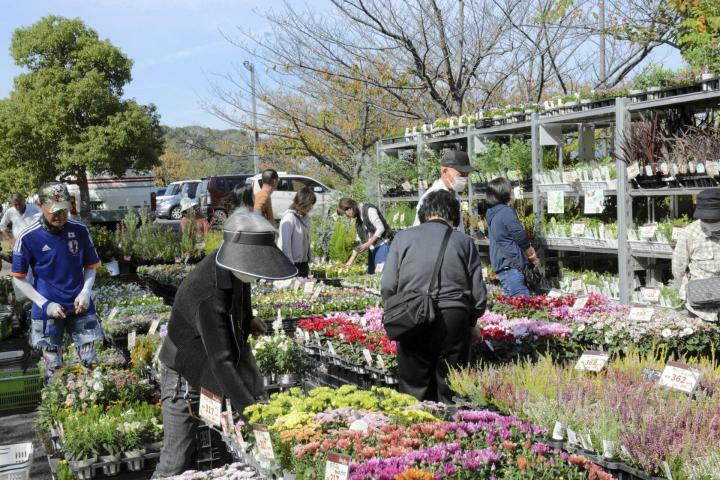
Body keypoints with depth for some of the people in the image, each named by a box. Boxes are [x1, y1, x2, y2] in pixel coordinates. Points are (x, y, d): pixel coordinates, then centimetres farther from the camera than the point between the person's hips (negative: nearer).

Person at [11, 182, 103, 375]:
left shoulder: (80, 230, -3)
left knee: (91, 363, 6)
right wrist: (44, 304, -12)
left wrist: (85, 292, -10)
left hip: (80, 307, 2)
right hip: (47, 310, -2)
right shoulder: (27, 238, -10)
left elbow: (91, 266, 8)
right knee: (54, 368, 7)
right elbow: (19, 279, -2)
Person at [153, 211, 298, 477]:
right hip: (187, 375, -7)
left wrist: (247, 319, 3)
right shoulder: (208, 296, -35)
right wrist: (249, 408, -36)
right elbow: (220, 361, -36)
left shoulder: (232, 268, -13)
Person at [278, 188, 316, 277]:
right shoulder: (289, 218, -15)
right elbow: (285, 244, -17)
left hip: (303, 263, 8)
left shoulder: (306, 218, 8)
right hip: (293, 263, -8)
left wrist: (308, 262, 14)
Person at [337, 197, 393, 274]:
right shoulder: (358, 220, 16)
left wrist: (367, 244, -15)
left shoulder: (369, 210, -7)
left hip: (383, 245, -8)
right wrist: (351, 261, 14)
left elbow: (381, 228, -14)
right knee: (371, 273, 1)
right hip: (372, 249, 8)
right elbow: (361, 242, 19)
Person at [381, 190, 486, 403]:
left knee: (414, 390, 9)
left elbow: (387, 286, 0)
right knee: (450, 391, 9)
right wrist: (471, 322, 21)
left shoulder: (403, 237, 6)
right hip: (454, 320, 0)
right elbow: (478, 292, 5)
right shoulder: (464, 242, 6)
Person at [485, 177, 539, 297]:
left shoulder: (492, 214, 15)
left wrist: (530, 252, 13)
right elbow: (521, 237, -9)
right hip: (511, 265, -10)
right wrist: (533, 257, 8)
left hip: (501, 265, 10)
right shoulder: (506, 212, -14)